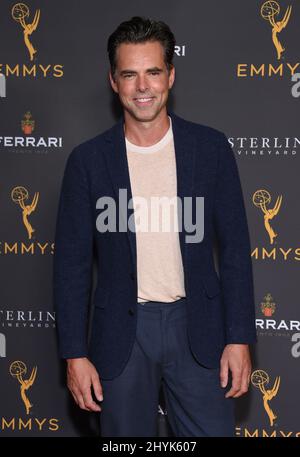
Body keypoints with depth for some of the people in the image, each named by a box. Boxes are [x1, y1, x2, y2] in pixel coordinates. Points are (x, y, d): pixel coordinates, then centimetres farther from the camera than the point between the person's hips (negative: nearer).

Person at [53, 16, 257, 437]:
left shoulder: (211, 147, -1)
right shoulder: (88, 160, -2)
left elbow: (234, 247, 2)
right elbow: (72, 263, 1)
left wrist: (239, 338, -3)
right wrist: (75, 355, -2)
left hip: (198, 326, 0)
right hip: (122, 333, 0)